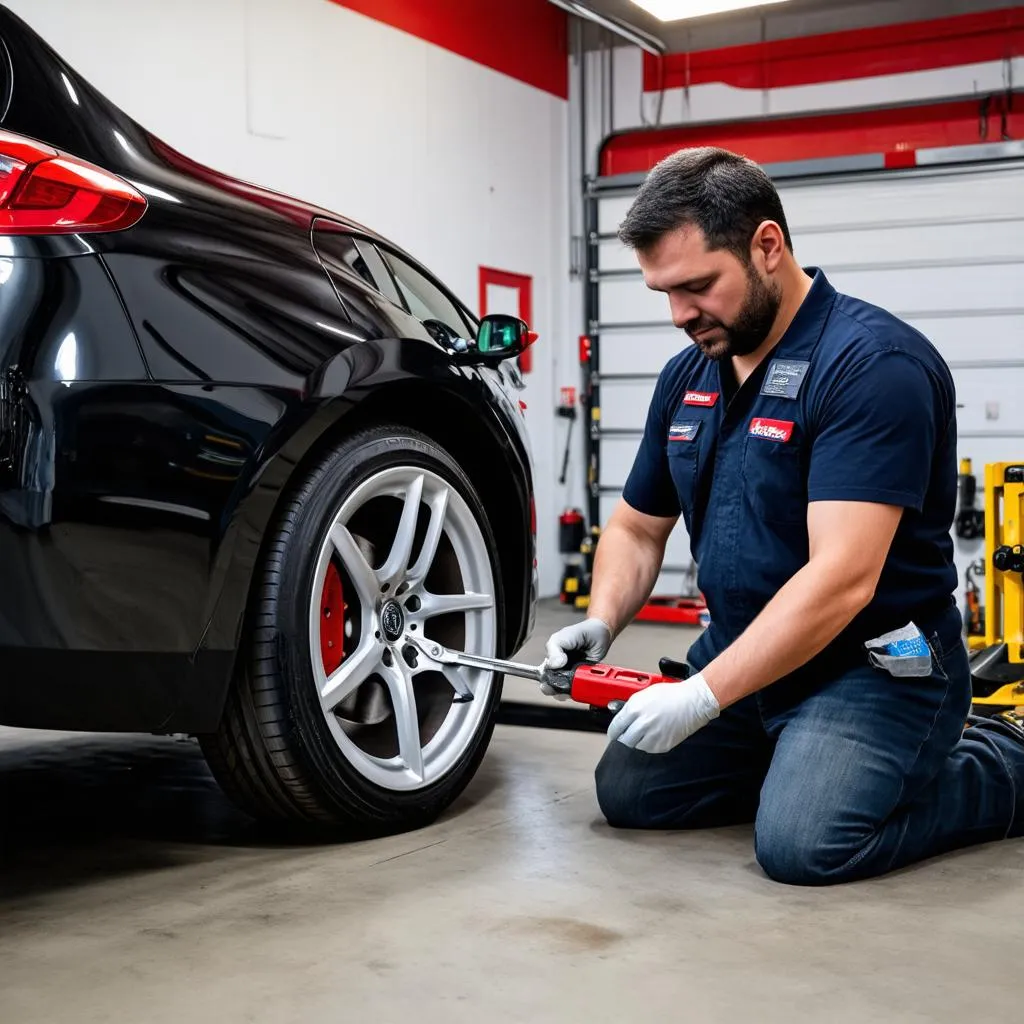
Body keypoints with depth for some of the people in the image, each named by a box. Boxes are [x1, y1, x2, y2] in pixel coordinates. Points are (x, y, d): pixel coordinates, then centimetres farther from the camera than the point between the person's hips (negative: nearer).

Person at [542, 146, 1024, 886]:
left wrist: (704, 694, -30)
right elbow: (637, 528, 14)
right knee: (630, 793, 2)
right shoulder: (687, 377, 4)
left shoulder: (873, 363, -22)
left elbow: (841, 580, -29)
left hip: (877, 665, -7)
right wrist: (600, 623, -7)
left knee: (803, 842, -25)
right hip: (746, 651, 8)